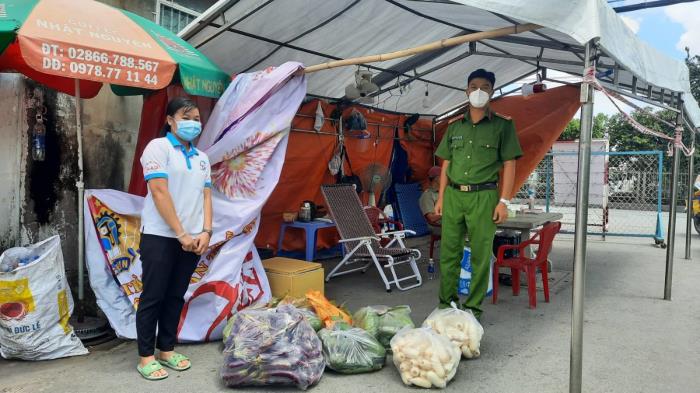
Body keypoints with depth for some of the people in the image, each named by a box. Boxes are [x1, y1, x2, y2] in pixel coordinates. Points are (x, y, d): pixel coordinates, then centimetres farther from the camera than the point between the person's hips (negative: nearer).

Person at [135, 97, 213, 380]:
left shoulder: (201, 158, 14)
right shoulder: (158, 147, -5)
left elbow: (206, 196, 11)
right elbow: (159, 192, -14)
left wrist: (206, 232, -2)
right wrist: (181, 233, -15)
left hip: (192, 238, 6)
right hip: (160, 236, -6)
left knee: (176, 297, 13)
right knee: (153, 297, 2)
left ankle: (166, 350, 24)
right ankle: (146, 357, 13)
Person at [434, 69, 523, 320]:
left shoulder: (502, 125, 4)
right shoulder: (455, 127, 15)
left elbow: (509, 165, 0)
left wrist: (503, 201, -8)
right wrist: (441, 197, 10)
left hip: (483, 197, -3)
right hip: (453, 195, 4)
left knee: (480, 255, 1)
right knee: (448, 252, 7)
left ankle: (473, 307, 13)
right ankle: (446, 302, 19)